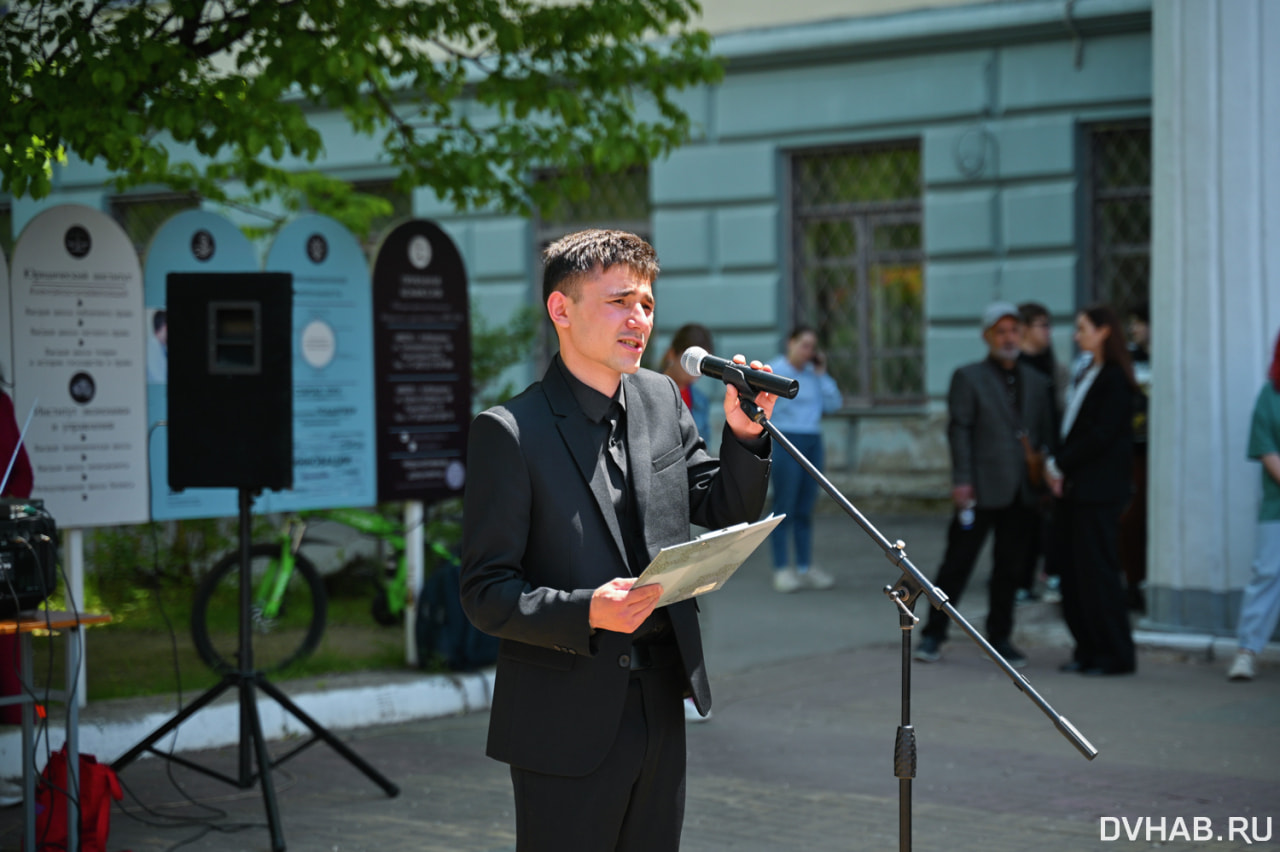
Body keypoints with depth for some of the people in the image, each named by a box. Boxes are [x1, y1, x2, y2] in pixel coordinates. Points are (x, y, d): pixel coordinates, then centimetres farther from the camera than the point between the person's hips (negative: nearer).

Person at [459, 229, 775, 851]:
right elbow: (485, 594, -14)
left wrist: (744, 435, -4)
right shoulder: (509, 432, -13)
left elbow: (724, 514, 14)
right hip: (567, 725, -6)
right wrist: (586, 613, -29)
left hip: (660, 704, 6)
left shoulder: (661, 398, 7)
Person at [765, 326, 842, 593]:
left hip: (813, 442, 6)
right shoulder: (773, 371, -5)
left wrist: (821, 375, 3)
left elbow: (833, 405, 7)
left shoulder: (812, 373, 11)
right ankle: (782, 569, -3)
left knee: (806, 508, 8)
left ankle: (805, 568, 13)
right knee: (784, 507, -6)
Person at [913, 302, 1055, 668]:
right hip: (982, 488, -4)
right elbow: (960, 431, -5)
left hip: (1022, 492, 4)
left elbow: (1046, 435, 15)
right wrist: (961, 480, -13)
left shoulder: (1036, 382, 15)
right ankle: (933, 634, 7)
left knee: (1009, 567, 9)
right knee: (957, 562, -1)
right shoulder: (968, 378, 2)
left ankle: (1000, 637, 19)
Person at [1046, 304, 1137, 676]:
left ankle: (1116, 655, 1)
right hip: (1074, 489, 9)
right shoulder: (1089, 374, 17)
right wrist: (1056, 465, 3)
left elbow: (1100, 435, -17)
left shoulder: (1115, 380, -11)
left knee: (1097, 569, -6)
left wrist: (1060, 464, -11)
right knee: (1073, 572, 9)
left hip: (1098, 492, -9)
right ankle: (1088, 649, 16)